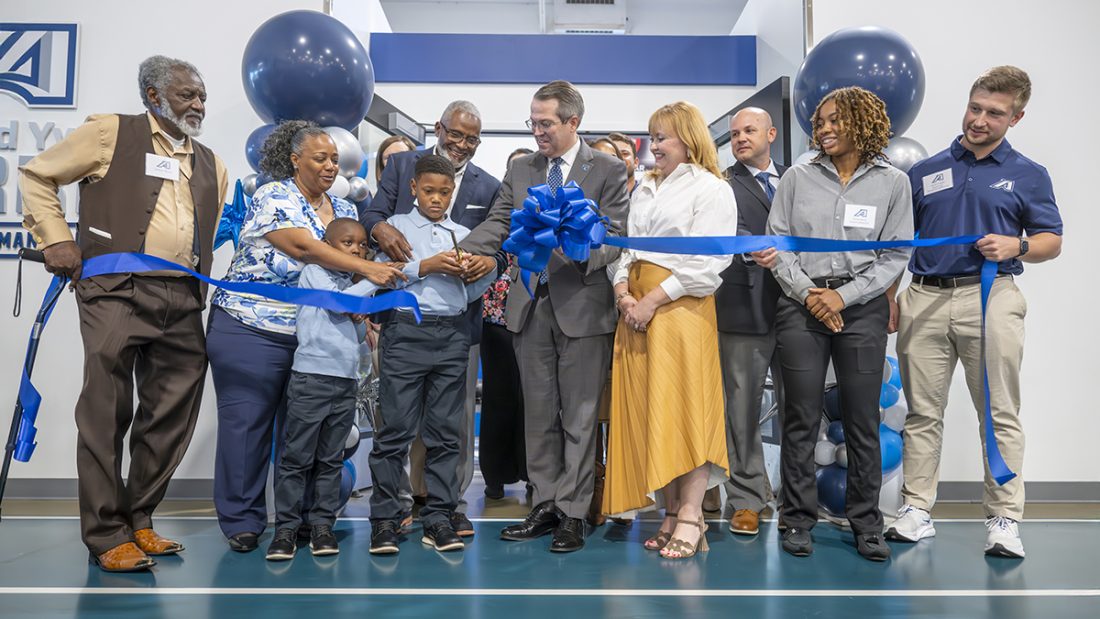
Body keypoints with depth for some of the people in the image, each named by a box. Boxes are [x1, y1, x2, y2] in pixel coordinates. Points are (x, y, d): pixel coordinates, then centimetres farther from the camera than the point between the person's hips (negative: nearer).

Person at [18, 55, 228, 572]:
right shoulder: (110, 132, 6)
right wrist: (56, 240, -1)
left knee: (171, 418, 7)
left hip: (183, 302, 5)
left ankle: (139, 520, 23)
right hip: (118, 292, -5)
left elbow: (224, 231, 23)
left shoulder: (211, 165, 21)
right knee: (108, 413, -3)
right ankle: (106, 536, 9)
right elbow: (36, 176, 10)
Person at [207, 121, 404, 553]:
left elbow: (352, 256, 11)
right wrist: (367, 269, -26)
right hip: (251, 331, -5)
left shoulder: (344, 210, 12)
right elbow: (303, 247, -21)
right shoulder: (273, 198, -8)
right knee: (247, 422, 2)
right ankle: (242, 521, 13)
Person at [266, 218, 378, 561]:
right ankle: (287, 526, 7)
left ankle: (322, 524, 15)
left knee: (331, 459, 8)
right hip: (312, 376, -6)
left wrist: (359, 320, 6)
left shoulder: (354, 286, 19)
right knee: (297, 455, -1)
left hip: (346, 380, 6)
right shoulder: (314, 272, 1)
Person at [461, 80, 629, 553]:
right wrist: (459, 253, -10)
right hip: (531, 305, 5)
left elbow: (614, 235, -6)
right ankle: (544, 505, 23)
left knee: (579, 416, 3)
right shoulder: (520, 169, 13)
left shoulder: (608, 171, 0)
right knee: (538, 413, 11)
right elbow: (498, 224, 6)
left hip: (581, 305, -4)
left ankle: (572, 514, 13)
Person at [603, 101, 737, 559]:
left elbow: (705, 262, -11)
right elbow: (627, 247, 16)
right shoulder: (644, 191, 20)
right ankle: (671, 512, 13)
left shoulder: (711, 189, -2)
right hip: (636, 310, 7)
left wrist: (653, 299, -15)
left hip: (682, 306, -7)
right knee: (645, 409, 4)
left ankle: (690, 517, 0)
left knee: (685, 406, -7)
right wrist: (623, 292, -2)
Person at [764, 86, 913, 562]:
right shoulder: (797, 178, 8)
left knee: (863, 421, 4)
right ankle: (798, 520, 13)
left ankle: (866, 523, 17)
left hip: (863, 308, 0)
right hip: (802, 305, 0)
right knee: (801, 419, 2)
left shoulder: (893, 182, 7)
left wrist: (844, 295, -9)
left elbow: (895, 255, 2)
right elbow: (777, 242, 4)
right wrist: (809, 293, -8)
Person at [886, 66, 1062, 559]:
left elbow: (1051, 242, 8)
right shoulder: (924, 172, 12)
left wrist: (1015, 246, -13)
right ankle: (916, 510, 15)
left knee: (1000, 414, 1)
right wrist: (888, 298, 5)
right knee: (922, 413, 6)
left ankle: (1004, 519, 10)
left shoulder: (1028, 176, 8)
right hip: (924, 298, 2)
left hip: (990, 298, -2)